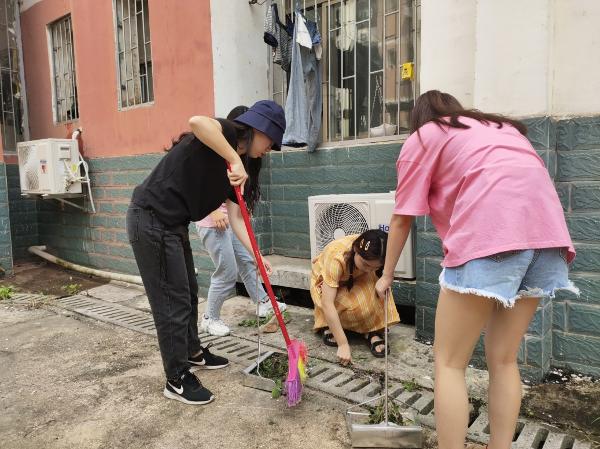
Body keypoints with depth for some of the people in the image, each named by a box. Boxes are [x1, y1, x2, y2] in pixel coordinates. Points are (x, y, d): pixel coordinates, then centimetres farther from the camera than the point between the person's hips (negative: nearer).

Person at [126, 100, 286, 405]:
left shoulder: (239, 169, 10)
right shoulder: (227, 133, -13)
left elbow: (235, 217, 7)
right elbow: (197, 122, -37)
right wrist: (234, 158, -31)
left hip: (172, 226, 10)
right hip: (150, 221, -10)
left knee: (188, 292, 23)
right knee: (172, 302, 0)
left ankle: (192, 352, 45)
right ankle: (177, 380, 17)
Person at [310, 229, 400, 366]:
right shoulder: (336, 258, -42)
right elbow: (327, 303, -43)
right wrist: (343, 344, -44)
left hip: (356, 279, 4)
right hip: (326, 281, -3)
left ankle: (373, 332, -12)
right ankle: (328, 327, -4)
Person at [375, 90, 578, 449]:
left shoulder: (422, 137, 17)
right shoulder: (500, 127, 34)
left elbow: (402, 219, 15)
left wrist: (387, 276, 26)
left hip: (491, 234, -6)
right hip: (547, 228, 7)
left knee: (449, 362, 5)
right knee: (503, 359, 16)